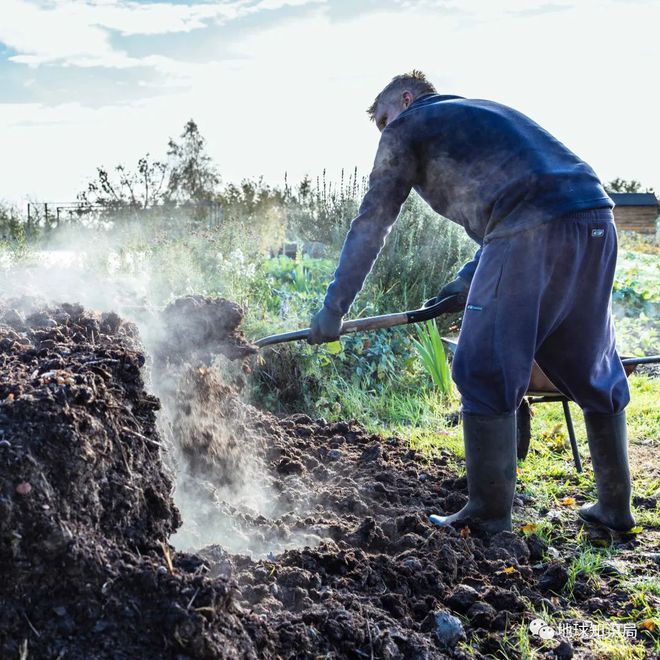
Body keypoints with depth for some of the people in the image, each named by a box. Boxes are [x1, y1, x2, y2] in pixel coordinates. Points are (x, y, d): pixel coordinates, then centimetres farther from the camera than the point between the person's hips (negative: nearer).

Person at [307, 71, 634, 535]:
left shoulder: (408, 127, 12)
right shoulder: (484, 113, 34)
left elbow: (371, 224, 9)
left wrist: (334, 308, 14)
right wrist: (469, 279, 33)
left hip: (531, 232, -8)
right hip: (597, 217, 8)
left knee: (485, 374, 2)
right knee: (594, 371, 16)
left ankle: (490, 513, 8)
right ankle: (615, 507, 24)